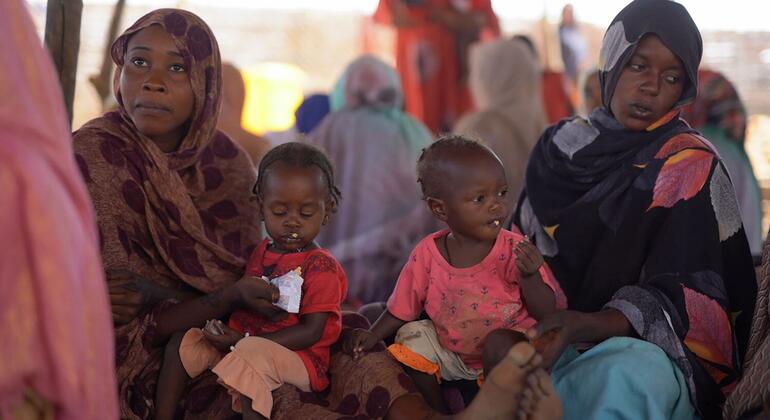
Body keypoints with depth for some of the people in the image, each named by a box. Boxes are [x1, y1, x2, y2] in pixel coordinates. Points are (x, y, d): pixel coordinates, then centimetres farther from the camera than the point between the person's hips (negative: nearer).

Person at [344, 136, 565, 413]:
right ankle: (441, 411, 9)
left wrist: (530, 277, -33)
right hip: (450, 347, 4)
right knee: (410, 338, -9)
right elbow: (403, 309, 5)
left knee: (500, 343, -33)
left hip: (508, 338, -4)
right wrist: (373, 335, -9)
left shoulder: (515, 251, -16)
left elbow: (546, 312, -16)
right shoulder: (427, 255, -10)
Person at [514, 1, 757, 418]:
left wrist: (583, 325, -29)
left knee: (624, 375, -41)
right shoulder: (561, 146, 11)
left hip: (649, 350, -4)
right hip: (553, 340, 5)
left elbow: (681, 301, -11)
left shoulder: (691, 168, -3)